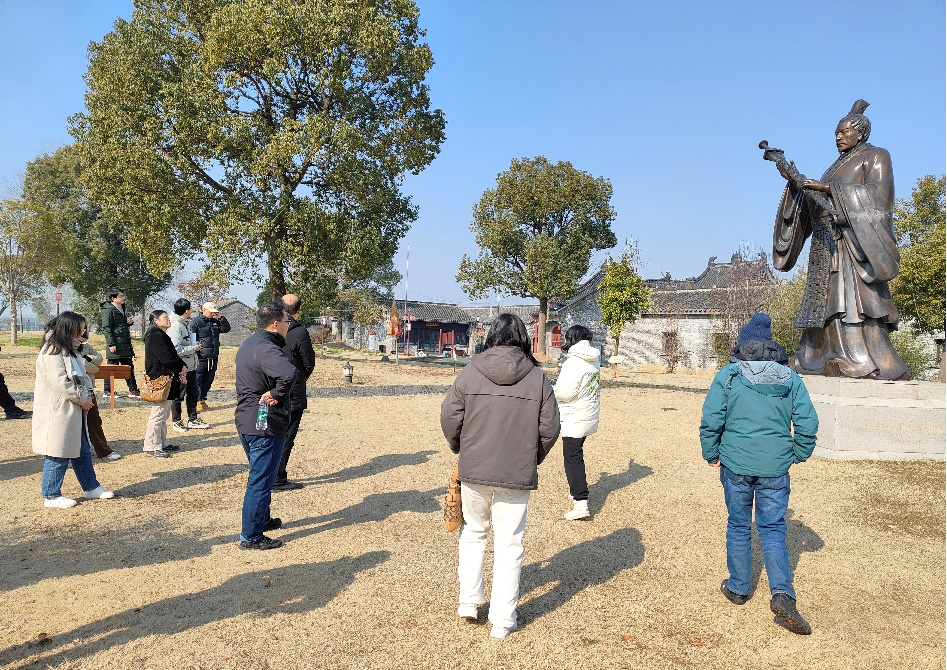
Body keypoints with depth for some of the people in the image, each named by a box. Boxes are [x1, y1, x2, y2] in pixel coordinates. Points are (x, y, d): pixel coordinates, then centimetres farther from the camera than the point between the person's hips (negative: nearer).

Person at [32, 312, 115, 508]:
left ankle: (91, 488, 26)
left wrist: (86, 396, 6)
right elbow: (60, 382, -23)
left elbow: (79, 378, 21)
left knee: (82, 451, 16)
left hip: (74, 411, 10)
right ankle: (51, 496, 12)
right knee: (58, 455, 0)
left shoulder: (69, 350, 15)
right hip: (58, 412, -10)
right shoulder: (53, 352, -17)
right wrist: (82, 398, -14)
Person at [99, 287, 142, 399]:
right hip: (115, 344, -9)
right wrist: (111, 344, -21)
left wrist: (129, 322, 8)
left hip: (125, 343, 9)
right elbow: (106, 328, -16)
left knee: (129, 366, 10)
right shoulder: (108, 310, -10)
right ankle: (108, 391, 7)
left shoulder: (121, 308, 17)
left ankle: (133, 390, 16)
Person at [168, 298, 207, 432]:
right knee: (178, 395, 5)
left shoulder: (184, 324, 12)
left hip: (191, 367, 10)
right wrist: (193, 348, -16)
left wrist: (194, 348, 8)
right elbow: (176, 349, -24)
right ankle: (176, 421, 17)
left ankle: (193, 419, 26)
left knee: (193, 393, 15)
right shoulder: (175, 327, -18)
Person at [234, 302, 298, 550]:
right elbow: (289, 373, -42)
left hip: (246, 420, 10)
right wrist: (277, 395, -25)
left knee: (260, 475, 25)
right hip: (265, 425, -10)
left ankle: (263, 519, 41)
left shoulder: (248, 343, 9)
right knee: (260, 481, 0)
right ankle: (251, 537, 10)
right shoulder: (266, 349, -24)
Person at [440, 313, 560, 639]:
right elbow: (550, 428, -2)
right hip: (517, 477, 0)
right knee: (509, 544, 11)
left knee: (473, 532, 23)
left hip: (474, 472, 1)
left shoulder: (470, 373, -6)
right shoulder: (538, 378, -4)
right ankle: (502, 619, 19)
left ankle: (468, 600, 25)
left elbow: (449, 418, -4)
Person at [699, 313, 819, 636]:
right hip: (776, 468, 1)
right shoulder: (790, 378, 2)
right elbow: (808, 423, 0)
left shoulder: (728, 376, -6)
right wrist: (798, 454, 14)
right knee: (773, 529, 10)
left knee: (738, 527, 14)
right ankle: (782, 594, -5)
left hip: (736, 464, -1)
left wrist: (711, 455, 5)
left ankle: (738, 588, 26)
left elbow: (710, 421, -9)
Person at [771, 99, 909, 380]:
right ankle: (820, 359, -1)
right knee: (825, 300, 0)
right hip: (827, 244, 8)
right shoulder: (838, 166, 27)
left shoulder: (875, 156, 7)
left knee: (851, 295, -18)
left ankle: (864, 362, -20)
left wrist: (829, 188, -14)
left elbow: (878, 192, -10)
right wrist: (794, 182, 3)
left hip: (854, 238, -7)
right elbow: (813, 201, 18)